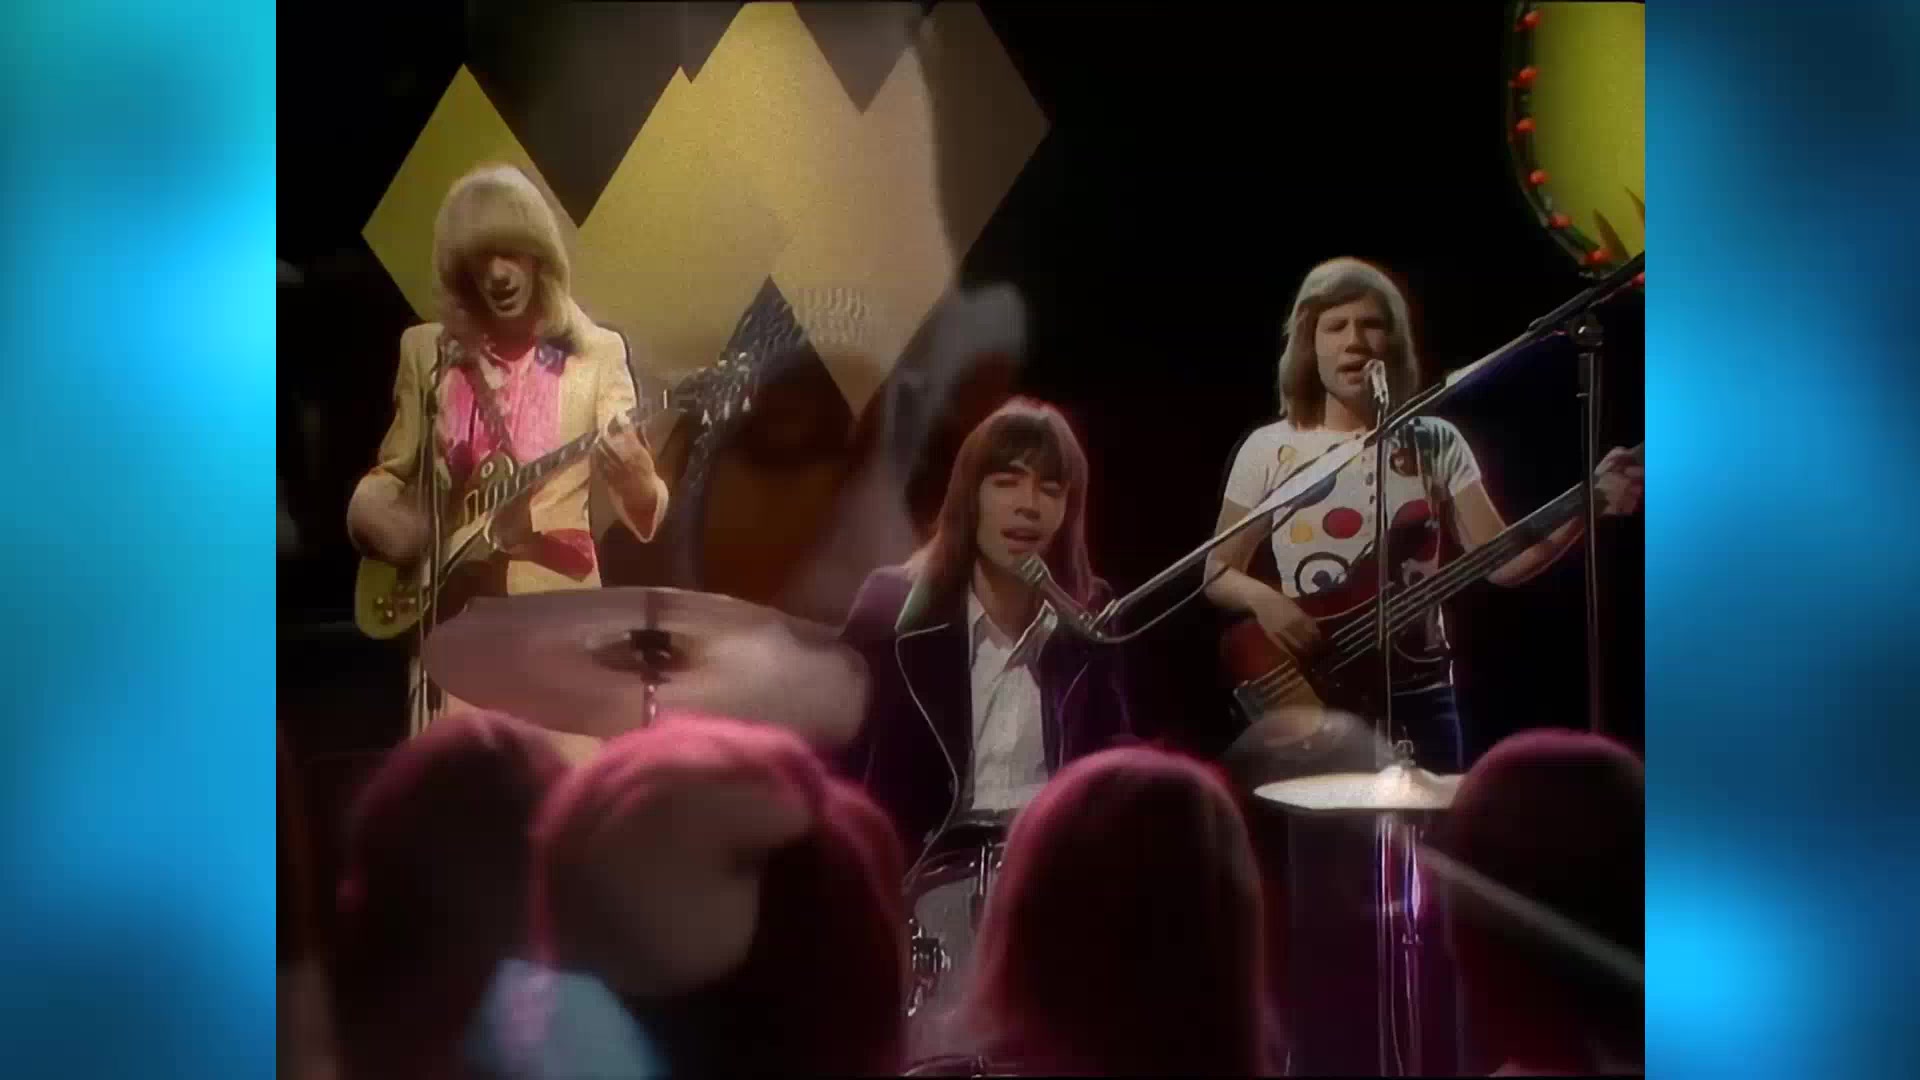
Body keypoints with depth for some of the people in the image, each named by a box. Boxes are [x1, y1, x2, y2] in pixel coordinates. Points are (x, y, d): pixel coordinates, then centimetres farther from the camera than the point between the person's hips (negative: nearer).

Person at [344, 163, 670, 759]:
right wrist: (373, 510, -4)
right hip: (450, 605, 2)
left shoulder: (596, 353, -1)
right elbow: (393, 471, 18)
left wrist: (634, 475, -29)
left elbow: (644, 515, -6)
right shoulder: (427, 350, 7)